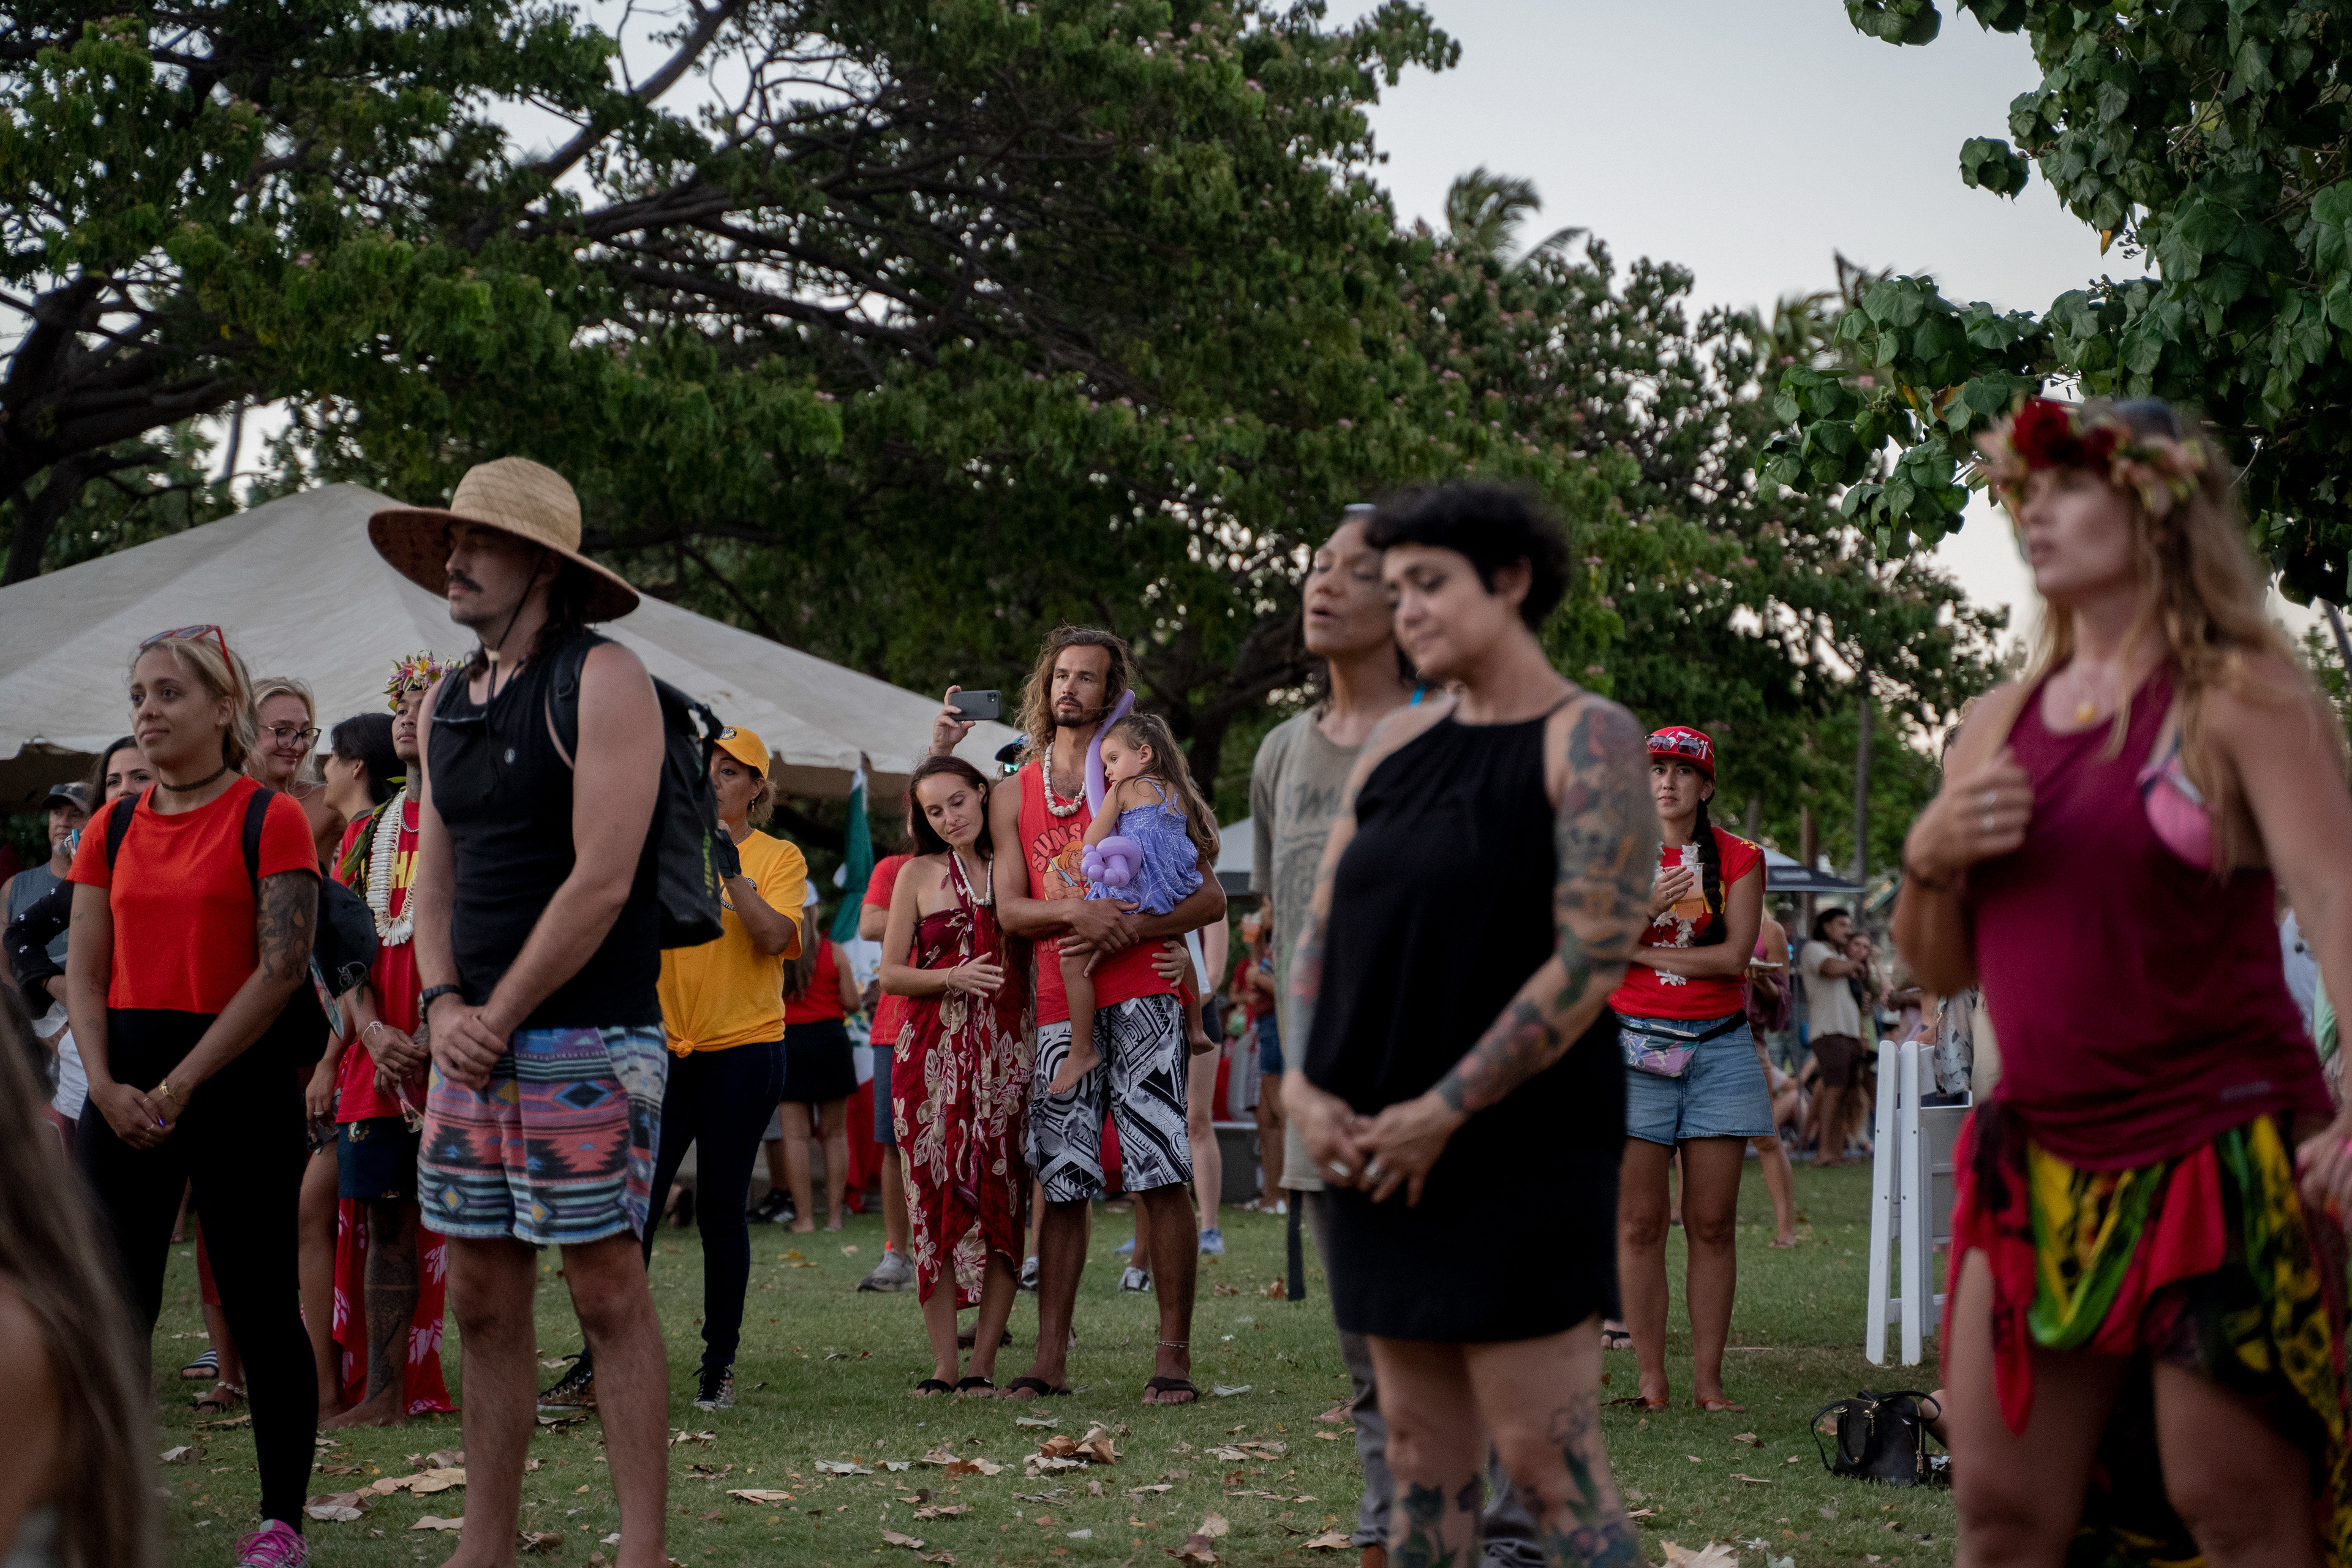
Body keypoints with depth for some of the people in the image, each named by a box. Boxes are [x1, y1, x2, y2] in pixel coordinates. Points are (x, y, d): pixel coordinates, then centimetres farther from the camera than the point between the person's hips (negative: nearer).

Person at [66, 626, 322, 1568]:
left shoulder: (270, 820, -6)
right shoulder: (114, 828, 10)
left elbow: (282, 971, -12)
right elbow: (84, 971, 9)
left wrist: (176, 1089, -14)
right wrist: (106, 1086, -7)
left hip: (238, 1080, -5)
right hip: (125, 1091, 5)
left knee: (259, 1303, 1)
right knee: (112, 1301, 3)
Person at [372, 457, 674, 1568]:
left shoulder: (601, 681, -8)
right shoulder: (445, 704, 15)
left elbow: (601, 880, -15)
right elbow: (433, 877, 18)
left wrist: (500, 1017, -11)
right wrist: (443, 1005, 0)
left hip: (585, 1040, -7)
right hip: (476, 1040, 7)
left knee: (606, 1289, -5)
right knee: (483, 1298, 9)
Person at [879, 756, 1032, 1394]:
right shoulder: (919, 874, 9)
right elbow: (891, 973, 8)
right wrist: (952, 978, -8)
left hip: (1007, 1049, 0)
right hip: (933, 1049, 0)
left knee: (1004, 1201, -4)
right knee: (934, 1198, -4)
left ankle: (983, 1364, 0)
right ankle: (944, 1363, 1)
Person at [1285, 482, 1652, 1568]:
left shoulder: (1587, 741, -7)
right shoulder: (1396, 745, 13)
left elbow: (1592, 957, -15)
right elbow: (1324, 927, 14)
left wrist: (1443, 1113, -16)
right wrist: (1307, 1082, -2)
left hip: (1522, 1151, -6)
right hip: (1377, 1155, 6)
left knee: (1548, 1461, -8)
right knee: (1424, 1457, 9)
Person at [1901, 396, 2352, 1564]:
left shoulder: (2239, 696, -3)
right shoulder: (2000, 723, 14)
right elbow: (1940, 971, 19)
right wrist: (1930, 858, -3)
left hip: (2217, 1157, -6)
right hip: (2040, 1167, 6)